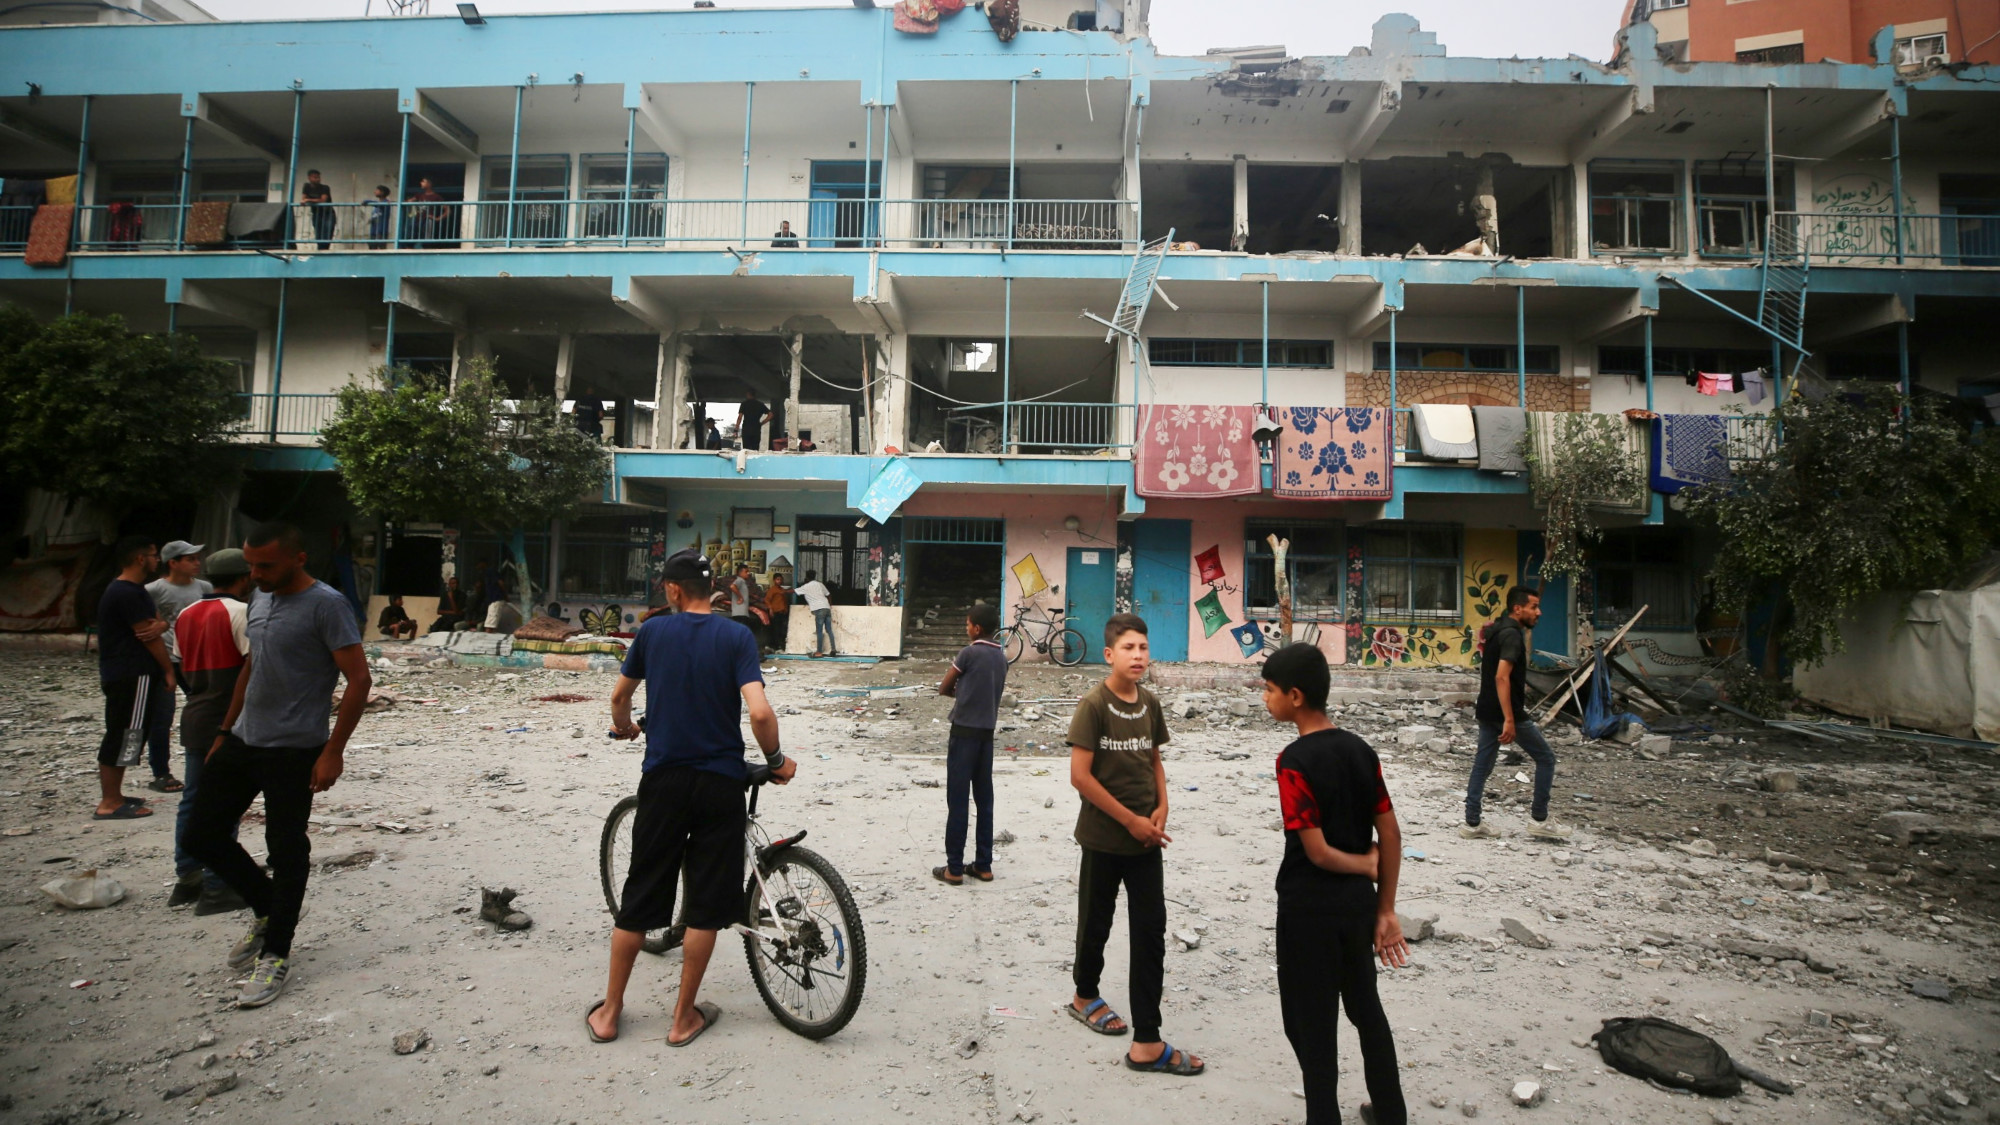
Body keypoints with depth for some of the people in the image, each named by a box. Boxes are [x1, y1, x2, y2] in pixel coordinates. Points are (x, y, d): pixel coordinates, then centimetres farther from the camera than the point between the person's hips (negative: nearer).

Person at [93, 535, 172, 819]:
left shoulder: (134, 590, 16)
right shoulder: (127, 593, -16)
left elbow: (156, 622, 13)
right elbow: (148, 636, -16)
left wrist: (160, 624, -13)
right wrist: (168, 670, -9)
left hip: (133, 675, 11)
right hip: (130, 676, -11)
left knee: (125, 736, 15)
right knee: (123, 735, -7)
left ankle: (113, 796, 22)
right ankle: (109, 803, -3)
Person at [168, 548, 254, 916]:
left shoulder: (186, 615, 12)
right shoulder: (240, 612, -13)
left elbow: (178, 668, 16)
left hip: (194, 720, 8)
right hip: (230, 723, -8)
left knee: (193, 800, 15)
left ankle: (187, 880, 23)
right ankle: (216, 890, 1)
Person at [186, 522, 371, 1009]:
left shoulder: (326, 605, -15)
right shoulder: (261, 602, 11)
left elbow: (359, 679, -17)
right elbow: (250, 670, 21)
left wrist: (333, 751, -18)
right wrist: (224, 733, 19)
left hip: (293, 751, -8)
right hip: (242, 744, 8)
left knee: (286, 850, 2)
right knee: (203, 835, 12)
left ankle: (276, 955, 17)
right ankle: (268, 909, 32)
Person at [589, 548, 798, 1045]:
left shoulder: (652, 631, 0)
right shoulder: (738, 637, -8)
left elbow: (619, 695, 15)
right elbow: (759, 712, -19)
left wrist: (624, 726, 37)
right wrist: (776, 760, -2)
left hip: (663, 779, 3)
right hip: (720, 781, -2)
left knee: (640, 894, 14)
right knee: (706, 902, 9)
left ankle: (609, 1012, 26)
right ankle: (684, 1018, 19)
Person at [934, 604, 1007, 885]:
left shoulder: (969, 653, -12)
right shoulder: (1001, 656, 8)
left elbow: (943, 689, -4)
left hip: (964, 732, -6)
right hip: (987, 732, 7)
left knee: (957, 800, -1)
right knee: (984, 799, 10)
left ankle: (954, 868, 4)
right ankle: (983, 865, 16)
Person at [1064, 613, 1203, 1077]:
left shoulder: (1150, 703, 2)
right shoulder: (1093, 705, -16)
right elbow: (1080, 775, -18)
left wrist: (1161, 807, -3)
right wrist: (1130, 819, -17)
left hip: (1146, 839, 5)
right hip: (1104, 839, -5)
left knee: (1151, 932, 3)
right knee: (1097, 923, 15)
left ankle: (1147, 1043, 10)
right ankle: (1085, 996, 42)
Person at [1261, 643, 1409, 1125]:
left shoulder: (1294, 761, -21)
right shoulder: (1360, 749, -1)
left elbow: (1317, 852, -21)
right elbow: (1391, 836, 2)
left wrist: (1365, 865, -2)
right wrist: (1386, 910, 8)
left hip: (1310, 908, -7)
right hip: (1359, 902, 7)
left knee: (1312, 1024, 9)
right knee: (1366, 1007, 24)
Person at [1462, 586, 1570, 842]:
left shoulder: (1498, 630, 12)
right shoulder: (1512, 634, -18)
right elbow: (1501, 677, -27)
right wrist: (1509, 720, -29)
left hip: (1487, 711, 9)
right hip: (1505, 712, -9)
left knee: (1482, 764, 9)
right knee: (1546, 758, 6)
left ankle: (1472, 823, 11)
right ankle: (1540, 821, 12)